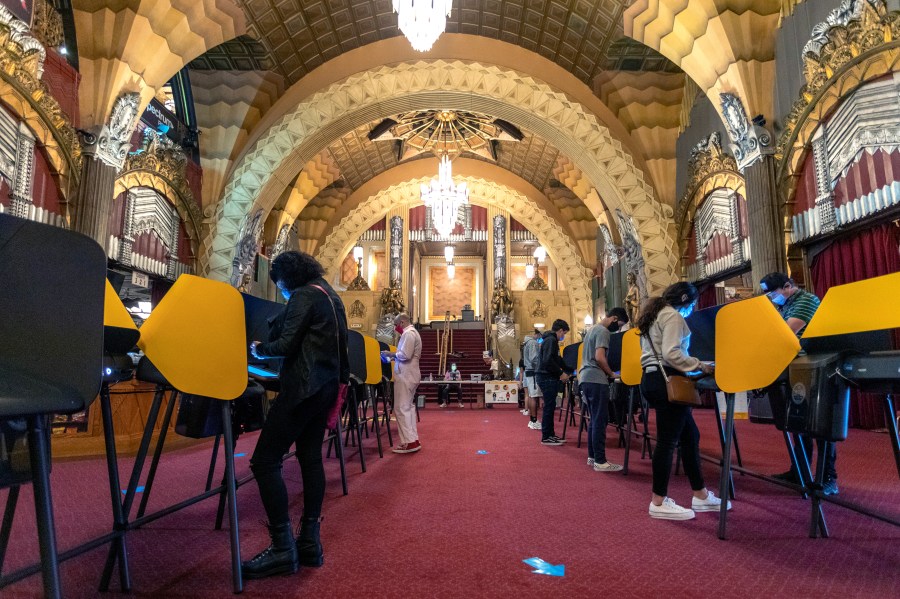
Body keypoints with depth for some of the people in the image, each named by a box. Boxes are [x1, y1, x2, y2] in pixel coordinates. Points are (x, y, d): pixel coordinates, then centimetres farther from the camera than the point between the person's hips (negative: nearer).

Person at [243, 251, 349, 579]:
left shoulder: (303, 296, -10)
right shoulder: (331, 296, 18)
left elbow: (286, 344, -15)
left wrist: (259, 348, 2)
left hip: (304, 386, -10)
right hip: (326, 384, 10)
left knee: (264, 462, -6)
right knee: (310, 457, 13)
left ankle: (283, 549, -3)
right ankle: (310, 542, 17)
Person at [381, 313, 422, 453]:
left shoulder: (408, 333, -13)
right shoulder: (413, 332, 20)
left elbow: (405, 355, -23)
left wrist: (391, 354, -9)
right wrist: (395, 356, 9)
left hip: (405, 376, -11)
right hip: (410, 375, 11)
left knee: (401, 408, -9)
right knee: (408, 406, 12)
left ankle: (410, 442, -9)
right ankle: (413, 440, 14)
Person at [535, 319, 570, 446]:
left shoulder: (551, 339, 19)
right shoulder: (551, 340, -14)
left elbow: (557, 359, 25)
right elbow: (548, 361, -24)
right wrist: (561, 373, -17)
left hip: (548, 377, 10)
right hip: (547, 378, -10)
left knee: (550, 407, 13)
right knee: (549, 407, -6)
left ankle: (550, 434, 20)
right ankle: (546, 437, -1)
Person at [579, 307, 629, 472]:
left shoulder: (592, 329, 22)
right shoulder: (603, 331, -10)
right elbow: (600, 358, -20)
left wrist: (607, 373, 22)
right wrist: (611, 374, -6)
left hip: (586, 378, 10)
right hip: (596, 380, -10)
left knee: (594, 419, 14)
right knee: (600, 421, -7)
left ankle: (592, 456, 18)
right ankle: (600, 461, -6)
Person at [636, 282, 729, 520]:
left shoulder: (654, 316, 23)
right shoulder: (673, 315, -8)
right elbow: (671, 353, -20)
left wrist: (693, 365, 25)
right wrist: (700, 366, -11)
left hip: (652, 378, 11)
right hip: (667, 380, -11)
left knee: (690, 436, 14)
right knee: (667, 440, -6)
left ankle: (701, 496, 20)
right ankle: (659, 503, 0)